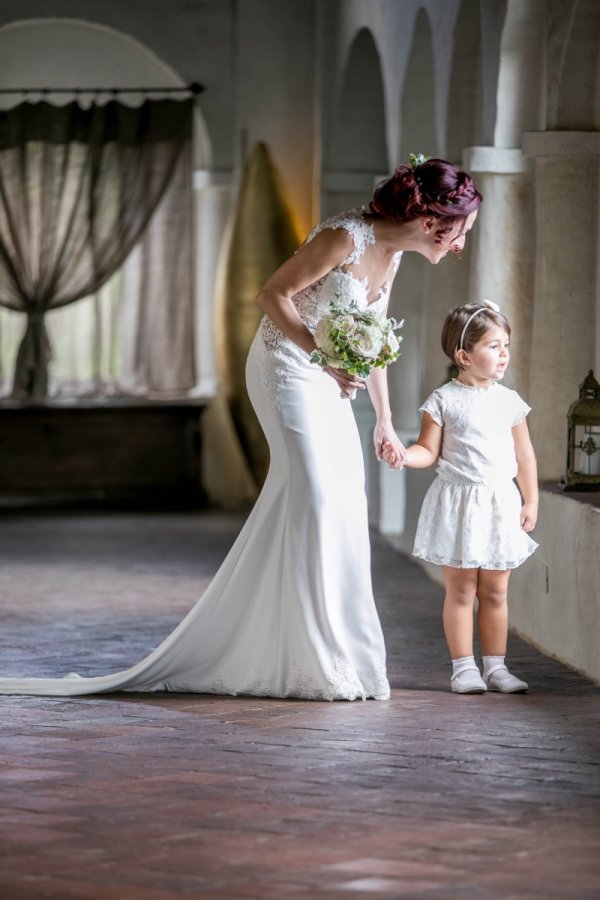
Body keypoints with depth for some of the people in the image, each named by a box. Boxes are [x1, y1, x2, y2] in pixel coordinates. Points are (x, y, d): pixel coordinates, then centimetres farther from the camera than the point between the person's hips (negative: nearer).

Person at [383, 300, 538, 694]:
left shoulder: (510, 402, 6)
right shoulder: (444, 401, -4)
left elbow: (524, 455, 10)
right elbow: (429, 450, -3)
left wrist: (531, 501, 7)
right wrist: (403, 455, -23)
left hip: (500, 503, 3)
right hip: (458, 503, -3)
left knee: (495, 591, 7)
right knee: (461, 589, 2)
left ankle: (496, 666, 14)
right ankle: (464, 666, 7)